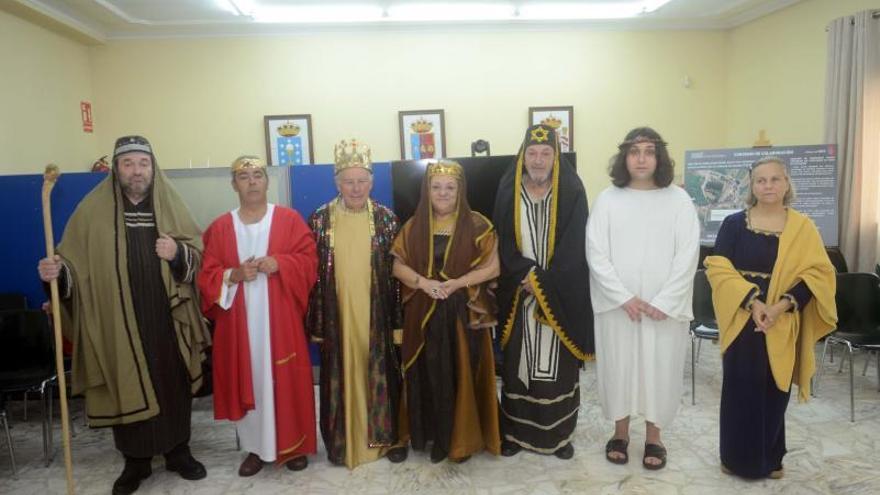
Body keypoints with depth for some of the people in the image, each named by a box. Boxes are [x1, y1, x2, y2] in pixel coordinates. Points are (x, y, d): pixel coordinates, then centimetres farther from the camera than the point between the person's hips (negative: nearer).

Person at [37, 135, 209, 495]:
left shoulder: (169, 204, 3)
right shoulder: (93, 209, 0)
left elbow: (198, 253, 5)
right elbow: (75, 261, 0)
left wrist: (177, 253, -16)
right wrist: (57, 271, -21)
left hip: (166, 321, 1)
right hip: (119, 323, -1)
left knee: (174, 386, 11)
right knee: (128, 389, 8)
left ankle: (178, 452, 29)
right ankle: (135, 461, 27)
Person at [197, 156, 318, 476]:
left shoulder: (289, 219, 2)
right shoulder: (220, 228, 6)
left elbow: (309, 260, -1)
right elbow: (207, 276, 3)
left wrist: (279, 263, -18)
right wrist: (234, 275, -16)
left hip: (280, 319, -1)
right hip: (239, 321, 2)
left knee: (286, 380, 3)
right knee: (248, 380, 7)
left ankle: (294, 444, 20)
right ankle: (256, 447, 22)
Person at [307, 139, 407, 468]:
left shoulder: (387, 219, -1)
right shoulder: (319, 220, -1)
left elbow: (396, 271, 1)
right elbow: (311, 273, 1)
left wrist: (396, 318, -1)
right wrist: (315, 322, -2)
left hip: (377, 316, 0)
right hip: (336, 317, 0)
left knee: (381, 375, 9)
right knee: (341, 377, 9)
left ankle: (388, 437, 26)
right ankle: (343, 441, 26)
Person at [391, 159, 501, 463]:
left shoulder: (477, 225, -2)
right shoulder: (414, 226, 6)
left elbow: (493, 267, -4)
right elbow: (398, 266, 5)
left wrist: (458, 283, -17)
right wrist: (423, 282, -14)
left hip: (465, 313, -2)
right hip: (424, 314, 2)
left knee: (463, 375, 2)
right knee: (430, 375, 7)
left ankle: (463, 439, 17)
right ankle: (434, 436, 22)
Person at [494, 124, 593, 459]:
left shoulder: (571, 192, -3)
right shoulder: (508, 192, 2)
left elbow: (574, 248, -8)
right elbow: (504, 244, 0)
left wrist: (543, 284, -15)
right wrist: (527, 274, -13)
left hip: (560, 296, -1)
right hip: (518, 296, 1)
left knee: (557, 365, 6)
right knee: (518, 364, 7)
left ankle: (559, 434, 22)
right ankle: (516, 431, 22)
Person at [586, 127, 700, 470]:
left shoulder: (678, 199, -1)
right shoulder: (608, 199, -2)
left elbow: (687, 256, -6)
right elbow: (596, 254, -6)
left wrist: (663, 302, -13)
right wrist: (625, 298, -13)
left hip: (666, 306, 0)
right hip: (617, 303, 0)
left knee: (659, 367, 8)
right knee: (618, 365, 9)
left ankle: (653, 437, 27)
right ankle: (620, 433, 28)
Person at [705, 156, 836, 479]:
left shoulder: (803, 227, 3)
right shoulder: (733, 224, -1)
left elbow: (818, 274, -3)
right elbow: (718, 269, -7)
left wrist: (783, 305, -16)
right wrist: (751, 301, -18)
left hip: (782, 327, 1)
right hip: (741, 322, -1)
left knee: (774, 392, 10)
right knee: (740, 391, 4)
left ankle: (771, 457, 28)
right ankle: (738, 457, 20)